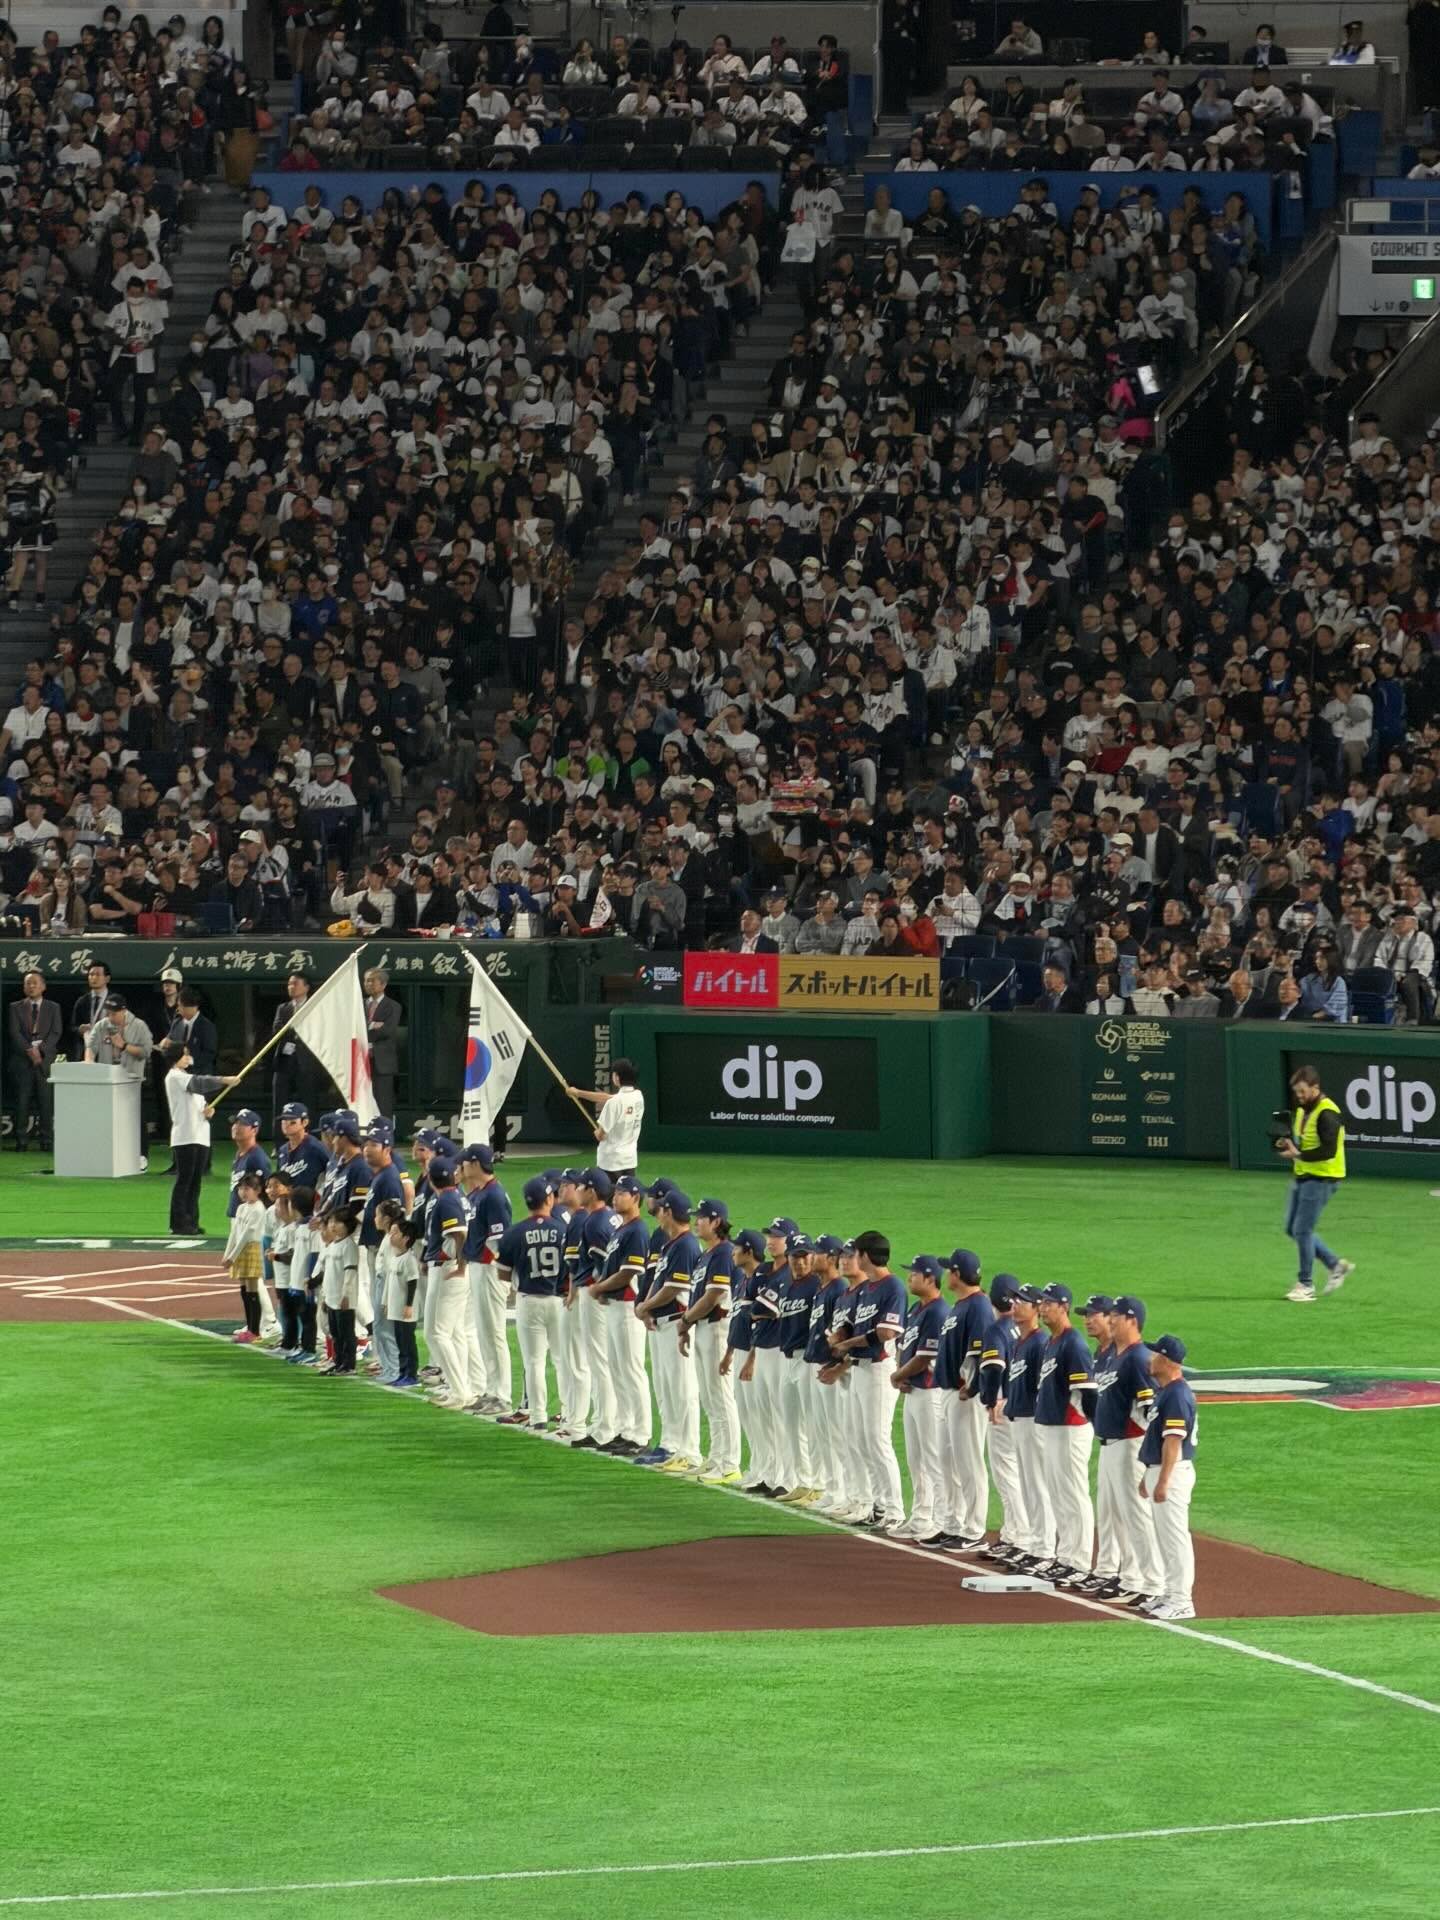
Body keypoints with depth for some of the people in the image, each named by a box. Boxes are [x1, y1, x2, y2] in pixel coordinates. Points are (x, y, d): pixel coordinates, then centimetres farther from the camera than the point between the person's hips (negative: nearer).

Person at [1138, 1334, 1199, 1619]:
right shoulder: (1164, 1391, 14)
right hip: (1157, 1471, 11)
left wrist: (1163, 1482, -25)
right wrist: (1148, 1475, 23)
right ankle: (1171, 1595, 22)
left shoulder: (1177, 1394, -18)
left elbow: (1173, 1440, -23)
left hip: (1173, 1473, -11)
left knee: (1175, 1537, -7)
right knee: (1164, 1537, 15)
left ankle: (1181, 1603, -5)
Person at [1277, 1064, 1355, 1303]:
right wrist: (1286, 1143, 1)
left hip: (1321, 1179, -10)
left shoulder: (1326, 1114, -18)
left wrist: (1298, 1155, -27)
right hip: (1302, 1176, 10)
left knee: (1302, 1230, -8)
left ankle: (1306, 1285, 4)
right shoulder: (1302, 1110, 11)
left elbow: (1328, 1150, -25)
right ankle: (1337, 1265, 23)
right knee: (1293, 1229, 12)